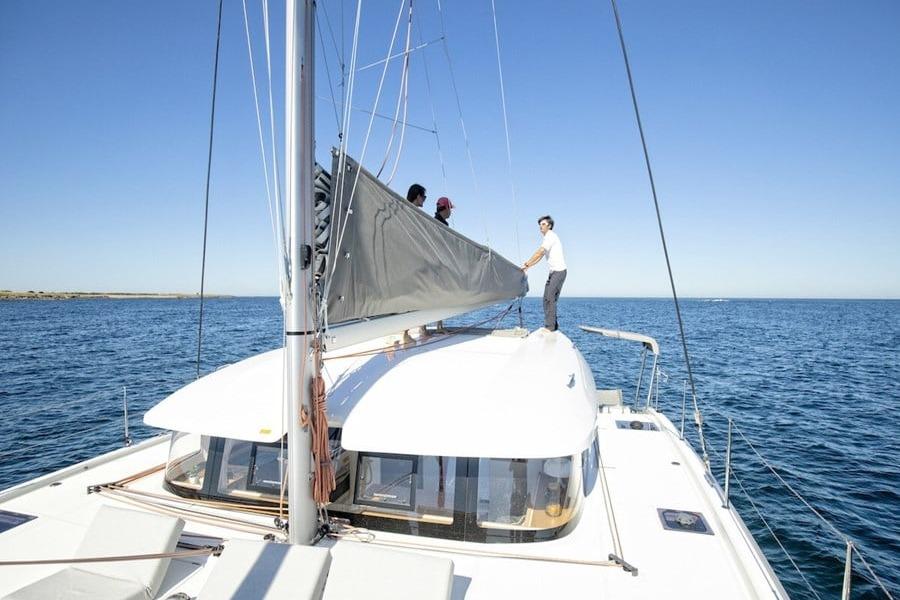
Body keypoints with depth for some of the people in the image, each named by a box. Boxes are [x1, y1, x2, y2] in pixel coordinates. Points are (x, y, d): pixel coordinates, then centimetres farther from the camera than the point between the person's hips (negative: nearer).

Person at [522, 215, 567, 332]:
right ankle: (553, 325, 12)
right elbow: (540, 256, 22)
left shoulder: (551, 236, -9)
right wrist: (528, 266, 14)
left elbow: (539, 252, -15)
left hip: (559, 271, -10)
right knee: (547, 299, 8)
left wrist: (526, 264, -10)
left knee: (550, 298, -14)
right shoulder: (547, 238, 21)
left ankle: (550, 326, -12)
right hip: (553, 272, 10)